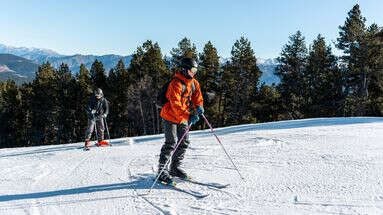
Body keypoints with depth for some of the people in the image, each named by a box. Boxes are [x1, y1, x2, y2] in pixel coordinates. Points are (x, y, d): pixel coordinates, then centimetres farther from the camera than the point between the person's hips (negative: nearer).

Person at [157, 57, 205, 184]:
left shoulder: (194, 83, 4)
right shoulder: (176, 83, -21)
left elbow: (198, 98, 9)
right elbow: (175, 104, -30)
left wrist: (199, 107, -14)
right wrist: (189, 115, -38)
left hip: (183, 118, 8)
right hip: (170, 116, -7)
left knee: (184, 143, 7)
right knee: (171, 143, -12)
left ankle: (175, 168, 21)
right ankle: (161, 171, -4)